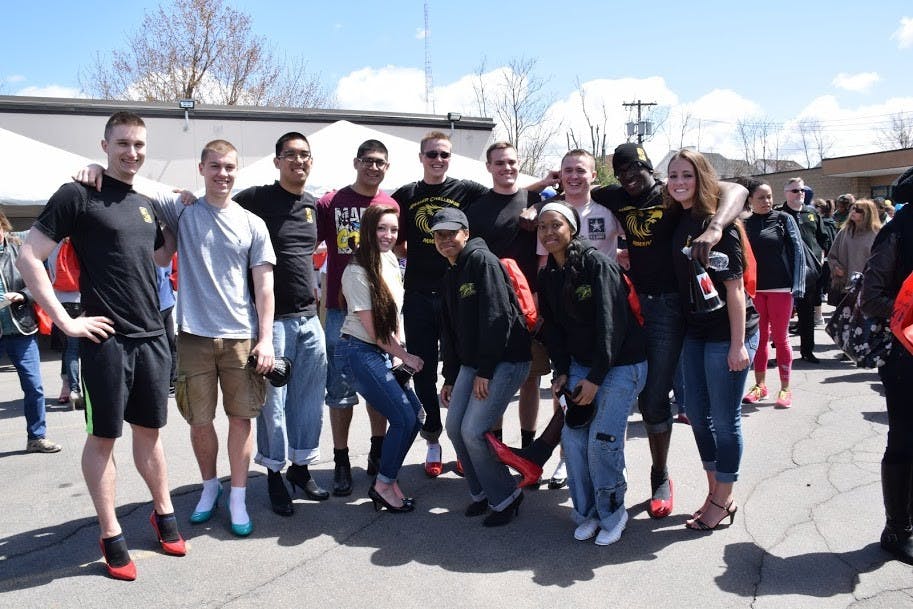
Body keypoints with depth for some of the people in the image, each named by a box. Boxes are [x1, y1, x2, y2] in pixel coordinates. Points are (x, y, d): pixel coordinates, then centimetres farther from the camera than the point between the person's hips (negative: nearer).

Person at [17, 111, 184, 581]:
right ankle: (111, 537, 16)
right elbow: (28, 259, -8)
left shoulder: (145, 204, 13)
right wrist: (65, 321, -12)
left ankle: (163, 514, 30)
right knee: (103, 435, 5)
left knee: (150, 429, 16)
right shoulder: (77, 195, -6)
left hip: (152, 336, 6)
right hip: (106, 338, -6)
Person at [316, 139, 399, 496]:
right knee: (341, 389, 4)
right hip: (342, 308, -2)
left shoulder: (392, 206, 5)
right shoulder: (331, 203, -2)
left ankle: (378, 454, 30)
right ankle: (341, 462, 16)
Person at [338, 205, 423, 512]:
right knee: (404, 419, -9)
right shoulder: (357, 271, -17)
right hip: (360, 352, -8)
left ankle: (387, 480, 21)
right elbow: (373, 329, -14)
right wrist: (405, 357, -5)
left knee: (414, 412, 5)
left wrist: (401, 349, 5)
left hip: (384, 353, 8)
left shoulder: (391, 260, 7)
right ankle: (383, 486, 11)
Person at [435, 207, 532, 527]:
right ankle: (482, 492, 24)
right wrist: (450, 377, 19)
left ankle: (505, 497, 8)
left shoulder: (482, 261, -12)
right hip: (471, 362, 9)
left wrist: (485, 371, -20)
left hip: (506, 360, -9)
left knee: (473, 430, -13)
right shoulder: (451, 276, 16)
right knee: (455, 427, 5)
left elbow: (497, 317, -19)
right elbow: (450, 330, 21)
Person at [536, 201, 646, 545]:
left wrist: (595, 378, -20)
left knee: (602, 441, -13)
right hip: (580, 363, 6)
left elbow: (612, 324, -20)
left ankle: (612, 514, 10)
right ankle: (586, 513, 14)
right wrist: (562, 372, -1)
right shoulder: (547, 276, 4)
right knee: (572, 437, -4)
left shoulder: (596, 264, -17)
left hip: (622, 363, -6)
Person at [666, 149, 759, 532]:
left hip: (727, 332, -8)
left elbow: (734, 285, -16)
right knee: (696, 412, 15)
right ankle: (715, 493, 31)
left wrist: (738, 343, -19)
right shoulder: (677, 221, 6)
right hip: (695, 331, 8)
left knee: (723, 419, 2)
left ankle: (723, 501, 18)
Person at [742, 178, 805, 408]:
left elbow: (797, 251, -2)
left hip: (780, 287, -2)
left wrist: (797, 285, -10)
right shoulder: (745, 225, 5)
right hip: (754, 288, 2)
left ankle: (785, 388, 13)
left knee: (780, 338, 4)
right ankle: (760, 385, 20)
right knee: (759, 338, 9)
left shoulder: (783, 219, 1)